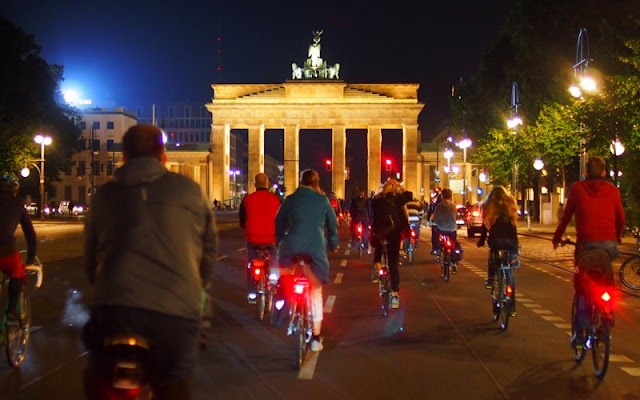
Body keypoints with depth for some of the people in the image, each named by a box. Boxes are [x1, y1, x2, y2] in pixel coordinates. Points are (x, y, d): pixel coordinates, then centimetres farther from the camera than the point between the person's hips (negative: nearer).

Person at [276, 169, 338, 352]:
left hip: (291, 248, 0)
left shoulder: (290, 200, 10)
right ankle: (316, 338, 7)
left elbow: (279, 223, 16)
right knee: (316, 293, 7)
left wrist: (279, 243, 29)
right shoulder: (323, 201, 8)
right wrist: (333, 245, 31)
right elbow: (332, 224, 16)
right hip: (316, 248, 0)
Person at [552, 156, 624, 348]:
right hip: (608, 243, 2)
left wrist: (557, 237, 21)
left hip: (586, 243, -2)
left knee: (581, 284, 7)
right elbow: (621, 219, 13)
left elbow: (566, 215, 9)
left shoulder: (577, 188, 4)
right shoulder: (612, 190, 8)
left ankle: (579, 331, 4)